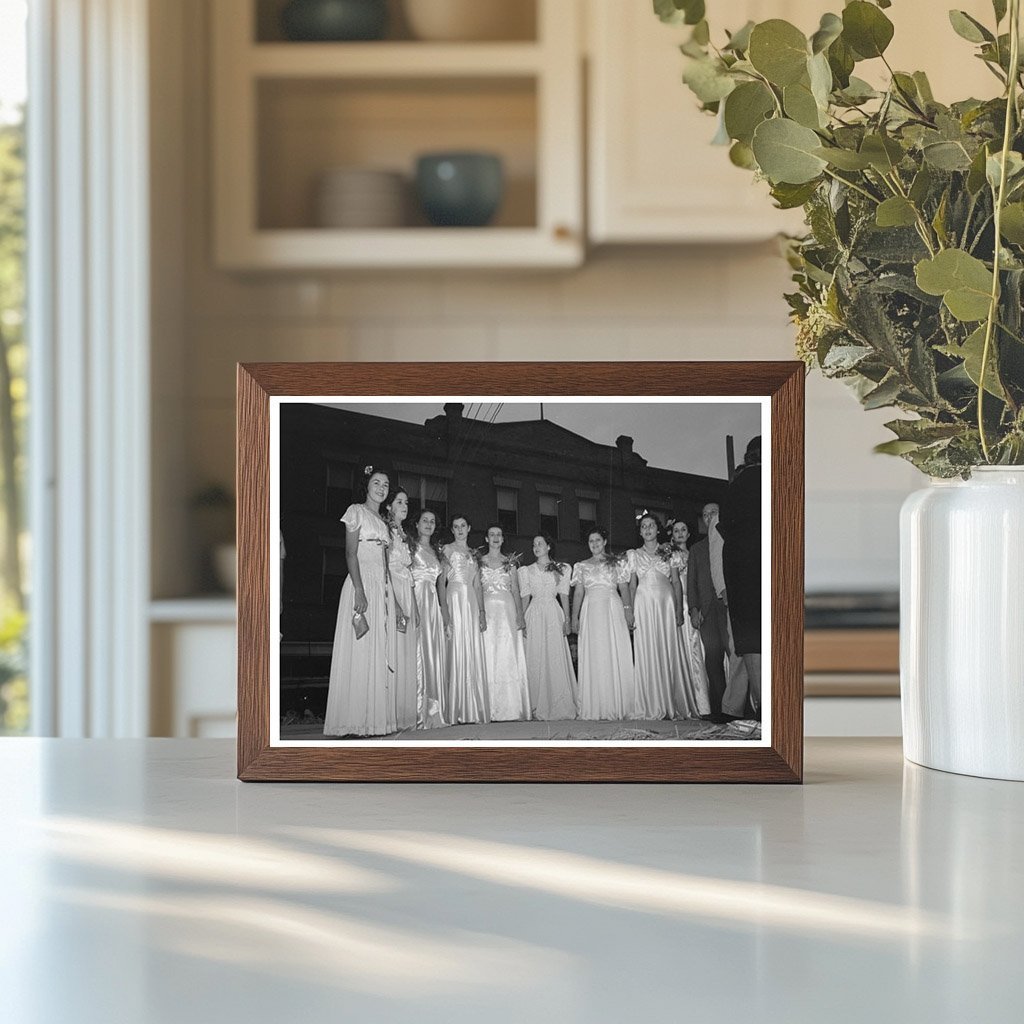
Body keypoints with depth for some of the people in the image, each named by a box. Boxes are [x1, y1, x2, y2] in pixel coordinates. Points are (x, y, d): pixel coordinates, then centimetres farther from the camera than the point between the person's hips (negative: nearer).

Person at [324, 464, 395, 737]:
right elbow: (351, 553, -9)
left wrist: (389, 593, 12)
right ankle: (355, 722, -11)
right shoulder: (356, 512, 0)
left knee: (380, 654, 3)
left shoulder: (382, 520, 21)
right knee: (359, 653, -10)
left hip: (383, 588, 8)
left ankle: (376, 719, 3)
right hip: (362, 584, -8)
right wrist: (360, 591, -19)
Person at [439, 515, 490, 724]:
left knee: (474, 653, 0)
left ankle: (474, 710, 0)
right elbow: (441, 581, -3)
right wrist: (444, 608, -15)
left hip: (472, 603, 5)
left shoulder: (473, 554, 21)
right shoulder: (447, 550, 6)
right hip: (454, 599, -5)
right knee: (457, 652, -11)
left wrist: (482, 611, 8)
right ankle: (456, 711, -13)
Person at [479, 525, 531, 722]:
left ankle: (512, 709, -6)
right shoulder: (479, 562, 11)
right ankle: (491, 711, -7)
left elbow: (516, 591, 9)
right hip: (486, 611, 0)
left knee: (509, 658, -5)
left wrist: (520, 616, -2)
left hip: (508, 611, 0)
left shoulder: (510, 562, 12)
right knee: (490, 659, -5)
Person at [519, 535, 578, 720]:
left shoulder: (561, 569, 11)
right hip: (534, 615, 1)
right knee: (536, 659, -4)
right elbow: (525, 597, 10)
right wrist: (522, 620, -1)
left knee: (556, 659, -7)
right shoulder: (526, 571, 14)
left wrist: (567, 619, -4)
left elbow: (564, 595, 6)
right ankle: (540, 707, -2)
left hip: (554, 614, -1)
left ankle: (559, 706, -5)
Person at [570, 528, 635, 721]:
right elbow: (578, 593, 12)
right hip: (590, 612, 1)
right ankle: (596, 709, -4)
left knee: (615, 657, -5)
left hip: (613, 611, -1)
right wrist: (574, 617, 2)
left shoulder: (616, 564, 11)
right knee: (593, 659, -4)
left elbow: (624, 589, 5)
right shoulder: (581, 567, 14)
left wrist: (628, 610, -9)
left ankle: (616, 707, -4)